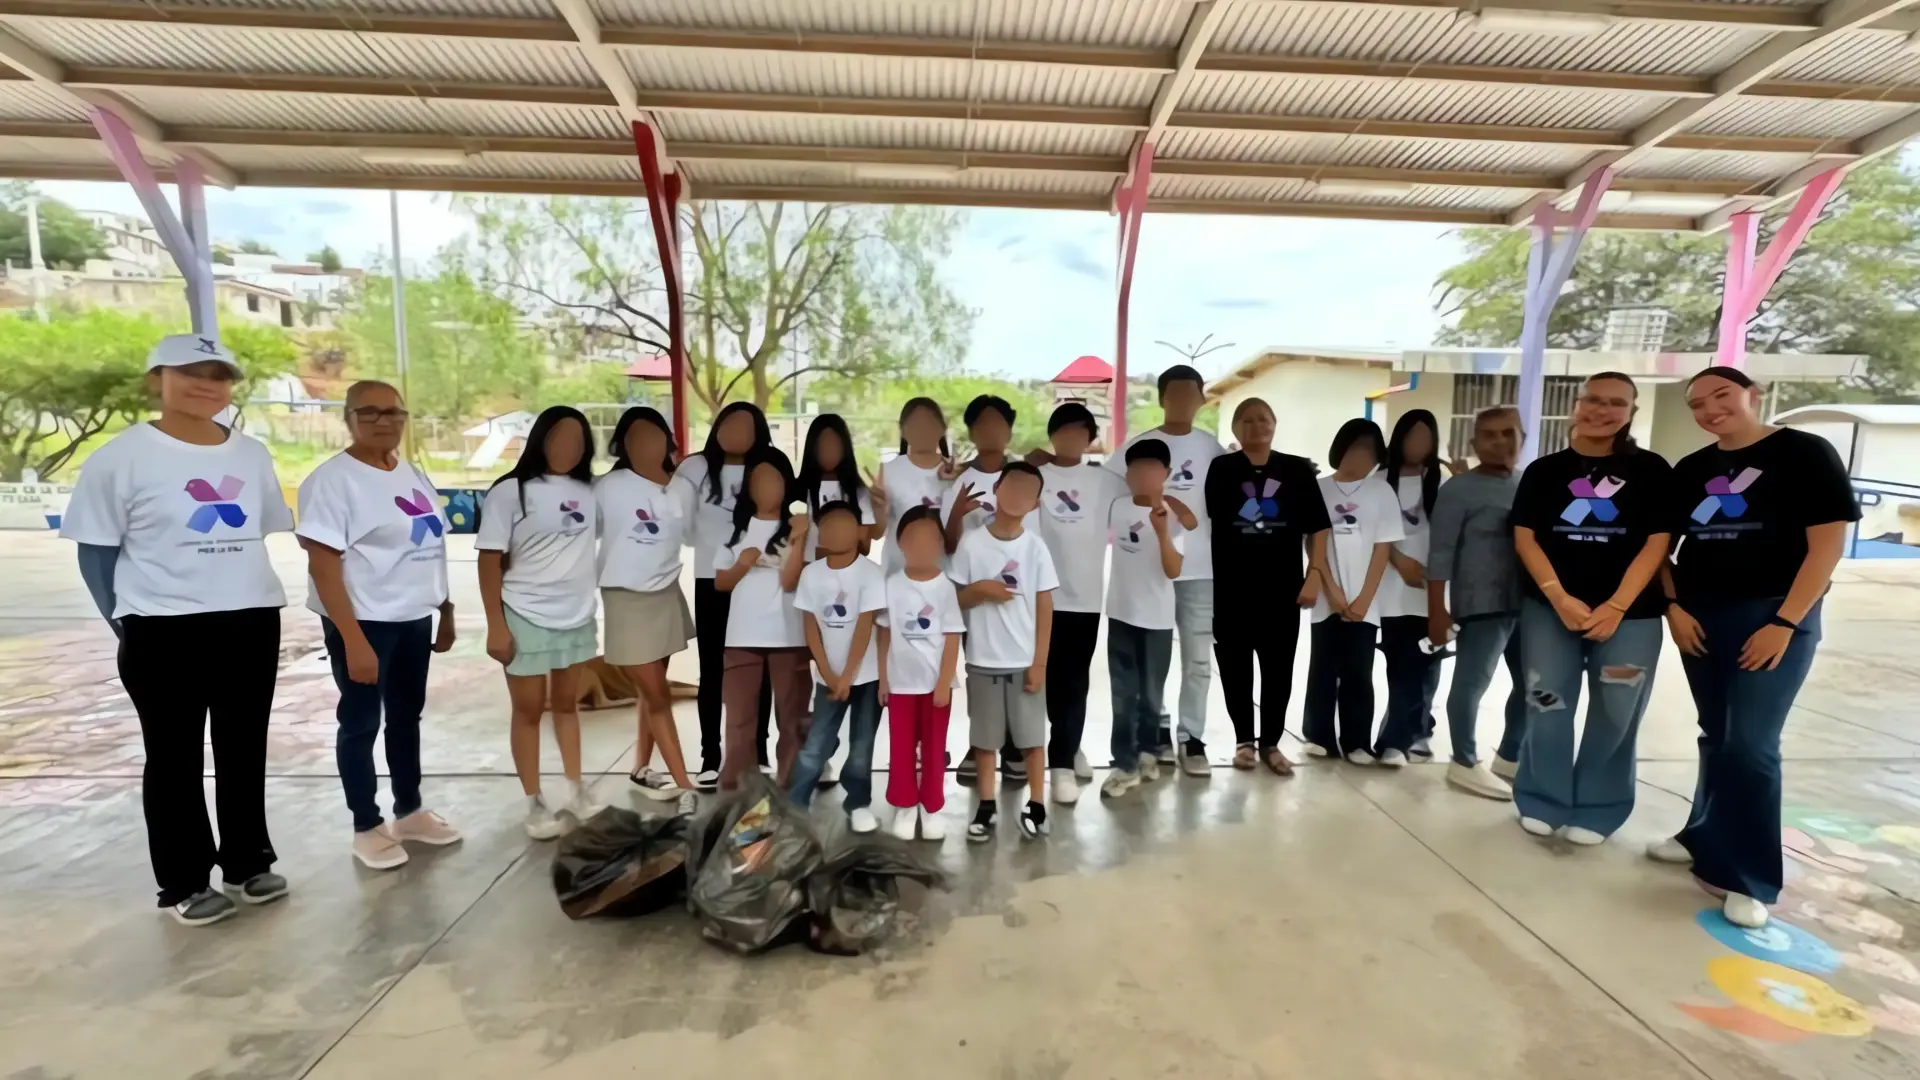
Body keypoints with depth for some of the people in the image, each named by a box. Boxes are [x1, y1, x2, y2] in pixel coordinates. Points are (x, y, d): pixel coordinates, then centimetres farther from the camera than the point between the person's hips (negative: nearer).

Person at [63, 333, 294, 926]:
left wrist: (243, 593, 11)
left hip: (252, 622, 4)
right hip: (163, 631, -4)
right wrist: (129, 624, -6)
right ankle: (183, 882, 22)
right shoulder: (122, 456, -7)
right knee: (175, 756, 8)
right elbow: (96, 551, -3)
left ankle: (248, 860, 29)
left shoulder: (252, 455, 6)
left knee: (245, 749, 14)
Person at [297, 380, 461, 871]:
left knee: (407, 716, 16)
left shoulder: (414, 475, 9)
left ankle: (410, 811, 30)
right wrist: (353, 639, -21)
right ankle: (367, 827, 21)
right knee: (360, 723, 7)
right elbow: (323, 564, -17)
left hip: (414, 618, 7)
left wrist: (446, 611, 14)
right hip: (364, 622, -7)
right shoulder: (332, 479, -13)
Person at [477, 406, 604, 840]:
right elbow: (490, 560, -10)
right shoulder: (510, 491, -9)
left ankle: (577, 788, 28)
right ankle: (534, 802, 20)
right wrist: (495, 625, -13)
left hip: (578, 616, 4)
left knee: (567, 704, 17)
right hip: (526, 618, -4)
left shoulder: (588, 491, 2)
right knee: (529, 710, 8)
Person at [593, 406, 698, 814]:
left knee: (653, 690, 15)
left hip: (667, 596, 5)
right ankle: (685, 787, 7)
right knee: (657, 695, 0)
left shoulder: (681, 489, 2)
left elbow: (692, 534, 10)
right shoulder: (607, 488, -11)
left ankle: (641, 769, 33)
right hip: (625, 600, -4)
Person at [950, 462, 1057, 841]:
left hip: (1025, 661, 0)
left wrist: (1040, 662, -5)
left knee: (1032, 736, 9)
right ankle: (987, 805, 26)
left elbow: (1045, 608, -2)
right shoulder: (972, 543, -5)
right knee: (984, 737, 12)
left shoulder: (1036, 547, -4)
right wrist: (980, 590, -19)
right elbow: (955, 600, 2)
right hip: (983, 660, 0)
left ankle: (1036, 805, 24)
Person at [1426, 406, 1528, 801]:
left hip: (1528, 604, 7)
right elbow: (1441, 554, -10)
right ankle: (1465, 763, 14)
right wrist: (1437, 610, -15)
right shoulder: (1459, 490, -7)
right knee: (1471, 684, -1)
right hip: (1482, 605, -7)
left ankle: (1509, 757, 31)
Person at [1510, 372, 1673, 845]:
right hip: (1548, 608, 1)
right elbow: (1524, 538, -1)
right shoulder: (1543, 471, 5)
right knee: (1547, 708, 3)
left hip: (1631, 614, 0)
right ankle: (1542, 802, 18)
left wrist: (1615, 607, -12)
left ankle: (1595, 811, 19)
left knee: (1614, 717, 3)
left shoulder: (1651, 470, 3)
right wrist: (1559, 598, -13)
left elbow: (1656, 544, -3)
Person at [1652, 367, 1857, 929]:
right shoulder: (1689, 470, 10)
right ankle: (1706, 837, 26)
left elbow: (1828, 544, -9)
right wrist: (1673, 607, -1)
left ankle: (1747, 877, 4)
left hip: (1776, 617, -4)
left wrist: (1785, 622, -15)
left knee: (1751, 744, -7)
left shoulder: (1806, 453, -3)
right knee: (1716, 736, 12)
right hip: (1700, 619, 4)